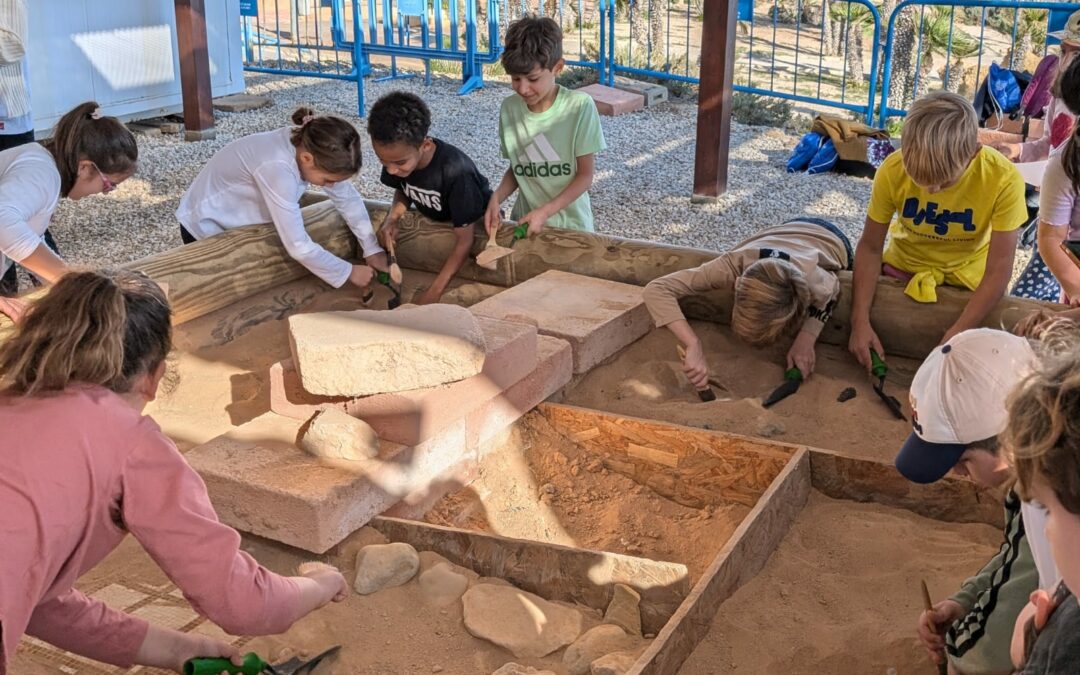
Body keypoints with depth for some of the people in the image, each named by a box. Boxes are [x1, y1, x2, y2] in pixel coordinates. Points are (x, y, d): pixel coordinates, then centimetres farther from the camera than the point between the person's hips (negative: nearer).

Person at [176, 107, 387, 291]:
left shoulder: (310, 146, -19)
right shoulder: (277, 167, -40)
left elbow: (349, 198, -7)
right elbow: (299, 247, -38)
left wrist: (373, 250, -13)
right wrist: (349, 273, -26)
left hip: (241, 221, 7)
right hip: (206, 227, -7)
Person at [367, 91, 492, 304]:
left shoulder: (455, 171, -38)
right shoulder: (398, 156, -21)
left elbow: (463, 241, -31)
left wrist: (434, 292, -32)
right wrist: (392, 219, -19)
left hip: (475, 223, -6)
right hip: (432, 220, 6)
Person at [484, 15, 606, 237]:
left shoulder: (580, 107, -14)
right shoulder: (509, 108, -3)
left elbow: (585, 175, -10)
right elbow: (516, 168, 7)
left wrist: (545, 212, -19)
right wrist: (497, 197, -11)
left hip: (570, 223, -2)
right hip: (525, 221, 3)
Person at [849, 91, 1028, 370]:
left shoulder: (1003, 179, -32)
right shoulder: (893, 169, -28)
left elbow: (998, 270, -26)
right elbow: (870, 247, -17)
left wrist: (955, 337, -33)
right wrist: (860, 322, -27)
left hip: (969, 275, -1)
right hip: (904, 264, 1)